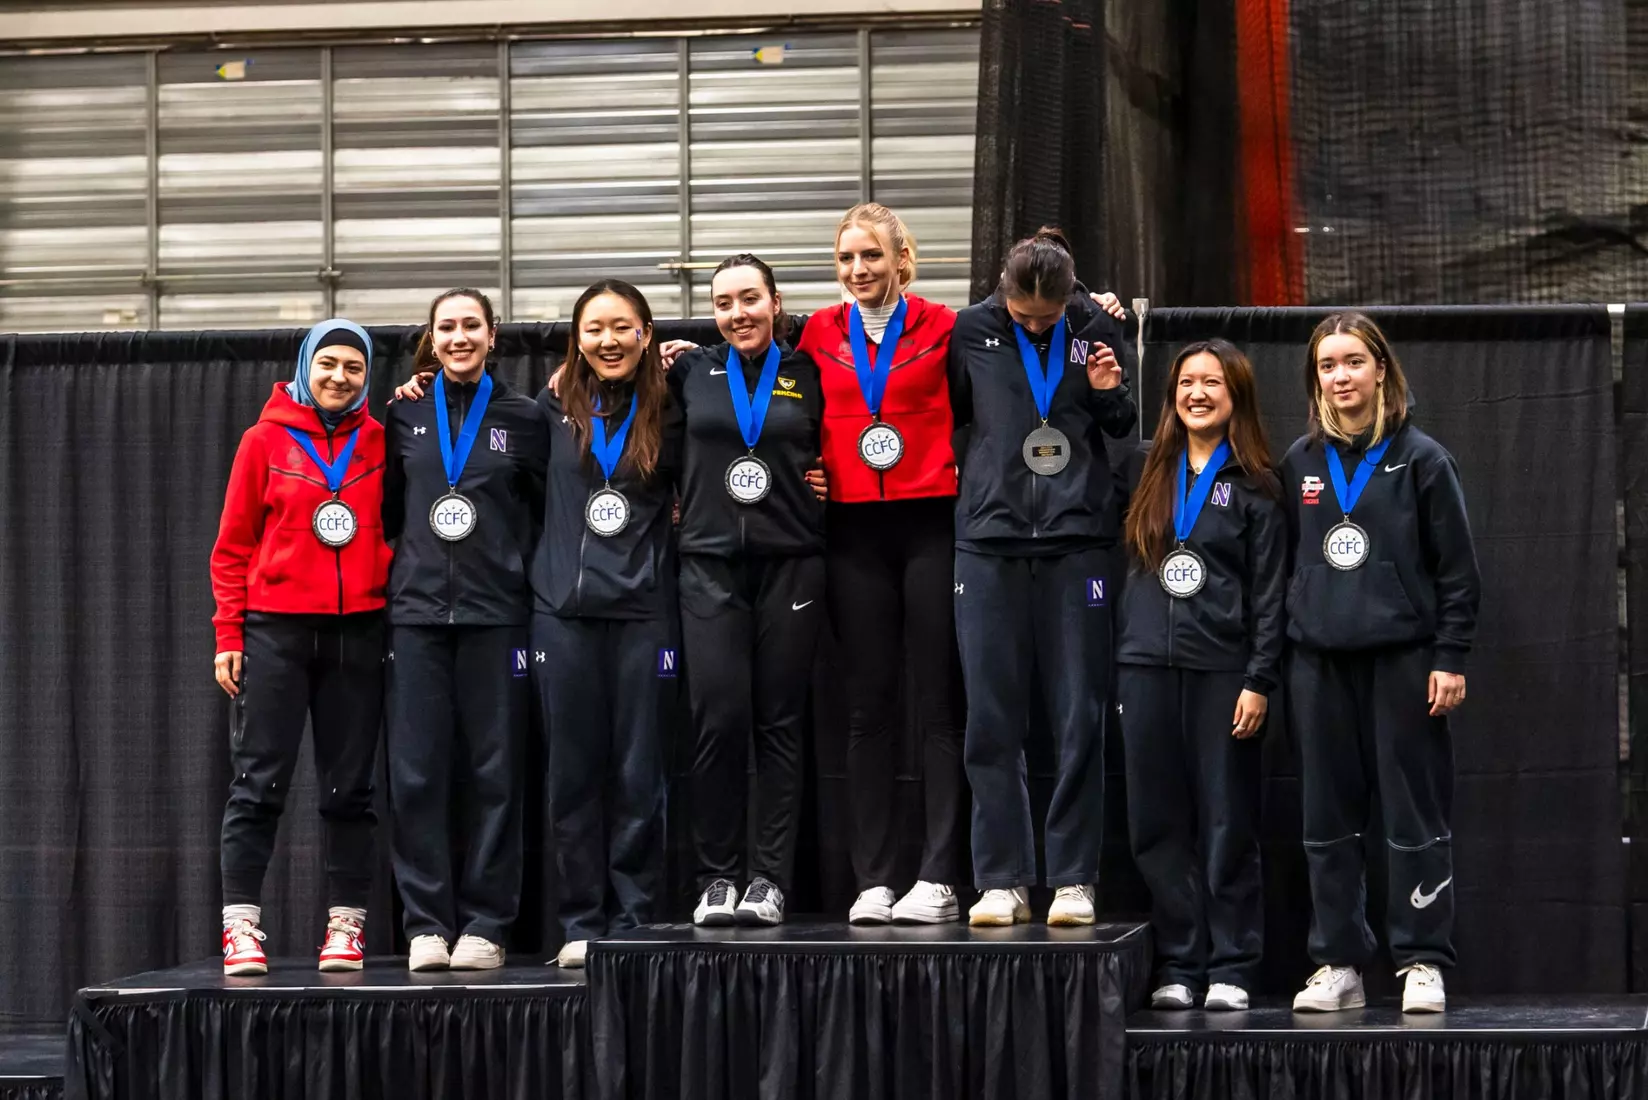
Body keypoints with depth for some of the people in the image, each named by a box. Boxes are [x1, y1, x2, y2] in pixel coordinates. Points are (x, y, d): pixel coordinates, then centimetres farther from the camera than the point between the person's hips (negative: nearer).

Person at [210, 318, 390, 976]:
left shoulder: (381, 444, 7)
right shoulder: (266, 441, 3)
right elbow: (233, 545, 3)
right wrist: (228, 634, -2)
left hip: (358, 632, 2)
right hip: (274, 627, -2)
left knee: (349, 786, 5)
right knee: (259, 780, -3)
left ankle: (346, 923, 9)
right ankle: (241, 925, -3)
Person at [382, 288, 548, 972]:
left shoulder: (522, 418, 8)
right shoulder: (405, 416, 11)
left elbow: (546, 513, 10)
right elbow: (387, 510, 17)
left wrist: (526, 575, 0)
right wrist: (402, 568, 7)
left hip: (495, 612, -1)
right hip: (417, 609, 1)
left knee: (494, 769, -2)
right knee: (416, 771, -3)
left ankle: (485, 925, 3)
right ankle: (427, 923, 2)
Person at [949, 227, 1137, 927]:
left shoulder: (1096, 332, 5)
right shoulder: (970, 332, 3)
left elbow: (1128, 433, 15)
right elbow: (948, 416, 17)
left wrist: (1111, 395, -4)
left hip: (1076, 539, 0)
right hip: (990, 539, 0)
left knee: (1079, 718, 0)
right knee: (992, 720, 1)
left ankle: (1073, 880, 6)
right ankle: (1001, 881, 8)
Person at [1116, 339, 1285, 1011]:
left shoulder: (1254, 487, 3)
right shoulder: (1143, 470, 12)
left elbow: (1270, 593, 1)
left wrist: (1260, 681, -7)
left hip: (1222, 671, -3)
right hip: (1146, 666, 3)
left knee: (1227, 824, 0)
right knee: (1157, 824, 3)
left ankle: (1231, 968, 6)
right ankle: (1178, 964, 10)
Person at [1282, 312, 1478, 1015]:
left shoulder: (1420, 459, 1)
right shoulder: (1300, 462, 11)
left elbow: (1457, 566, 0)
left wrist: (1450, 657, -6)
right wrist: (1276, 654, 10)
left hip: (1402, 655, -4)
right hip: (1319, 661, 4)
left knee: (1414, 815, -2)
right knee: (1328, 820, 5)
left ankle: (1422, 962, 4)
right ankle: (1338, 964, 11)